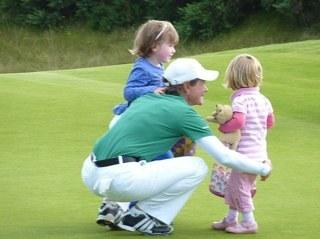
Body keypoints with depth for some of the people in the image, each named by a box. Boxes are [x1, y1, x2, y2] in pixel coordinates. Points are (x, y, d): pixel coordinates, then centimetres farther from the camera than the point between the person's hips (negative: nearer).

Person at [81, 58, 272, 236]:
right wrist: (262, 169, 12)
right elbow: (225, 157, -3)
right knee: (197, 167, 3)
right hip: (119, 179, -8)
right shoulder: (183, 112, -1)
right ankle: (141, 216, 1)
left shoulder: (145, 99, 19)